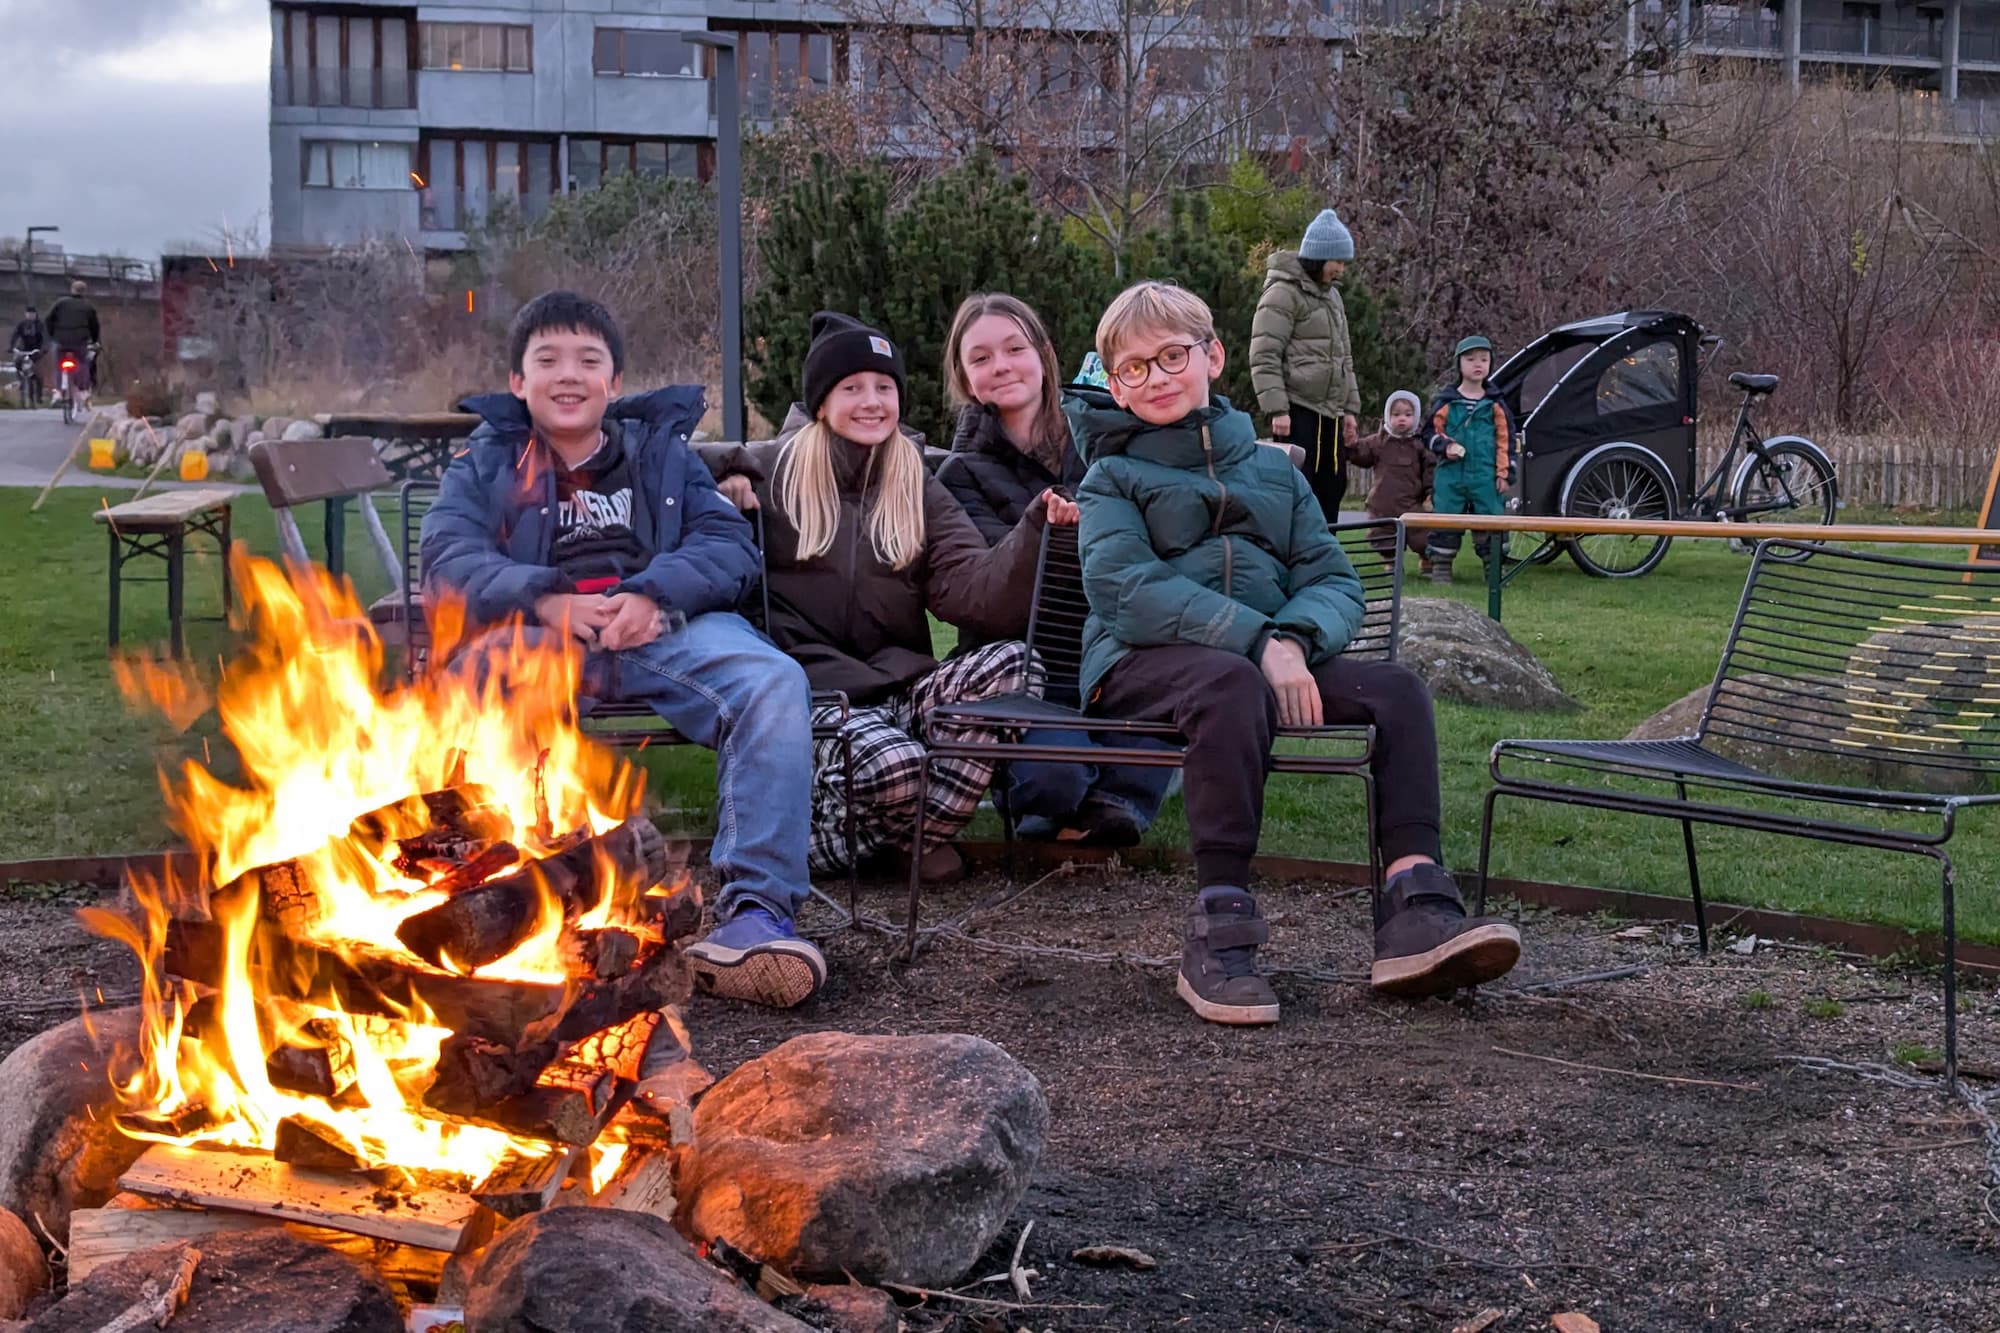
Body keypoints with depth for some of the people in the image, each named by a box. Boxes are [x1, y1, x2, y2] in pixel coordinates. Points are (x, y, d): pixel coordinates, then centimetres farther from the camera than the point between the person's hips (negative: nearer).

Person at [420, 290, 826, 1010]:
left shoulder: (662, 449, 28)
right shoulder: (484, 463, 26)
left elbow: (730, 544, 13)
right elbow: (448, 562, 7)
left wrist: (653, 595, -9)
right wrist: (546, 599, -13)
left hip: (664, 628, 1)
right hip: (535, 633, -1)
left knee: (774, 681, -31)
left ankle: (754, 912, -37)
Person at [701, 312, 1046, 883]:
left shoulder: (919, 492, 17)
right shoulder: (771, 469, 9)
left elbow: (973, 592, 1)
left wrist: (1034, 530, -14)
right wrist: (720, 487, -4)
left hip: (896, 680, 4)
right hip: (808, 681, -4)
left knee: (1011, 662, -26)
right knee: (893, 765, -36)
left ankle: (924, 831, -14)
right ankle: (829, 831, -2)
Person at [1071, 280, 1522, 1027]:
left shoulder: (1272, 469, 22)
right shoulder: (1113, 477, 9)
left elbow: (1336, 582, 11)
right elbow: (1124, 589, -10)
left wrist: (1294, 638, -14)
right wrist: (1258, 640, -22)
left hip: (1267, 660, 5)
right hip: (1144, 665, -5)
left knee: (1396, 688, -18)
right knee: (1231, 682, -38)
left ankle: (1413, 908, -28)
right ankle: (1218, 931, -39)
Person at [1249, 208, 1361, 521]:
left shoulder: (1331, 295, 19)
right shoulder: (1284, 293, -9)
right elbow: (1264, 357, -14)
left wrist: (1349, 408, 18)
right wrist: (1277, 409, -20)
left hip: (1329, 412, 9)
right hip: (1298, 410, -8)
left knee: (1333, 488, 9)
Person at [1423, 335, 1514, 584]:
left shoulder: (1495, 405, 7)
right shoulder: (1446, 402, 5)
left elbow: (1505, 439, 8)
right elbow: (1433, 431, 10)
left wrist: (1504, 472, 2)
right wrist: (1446, 446, -10)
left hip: (1485, 476, 1)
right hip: (1451, 473, 0)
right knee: (1445, 521, 0)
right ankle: (1441, 566, 9)